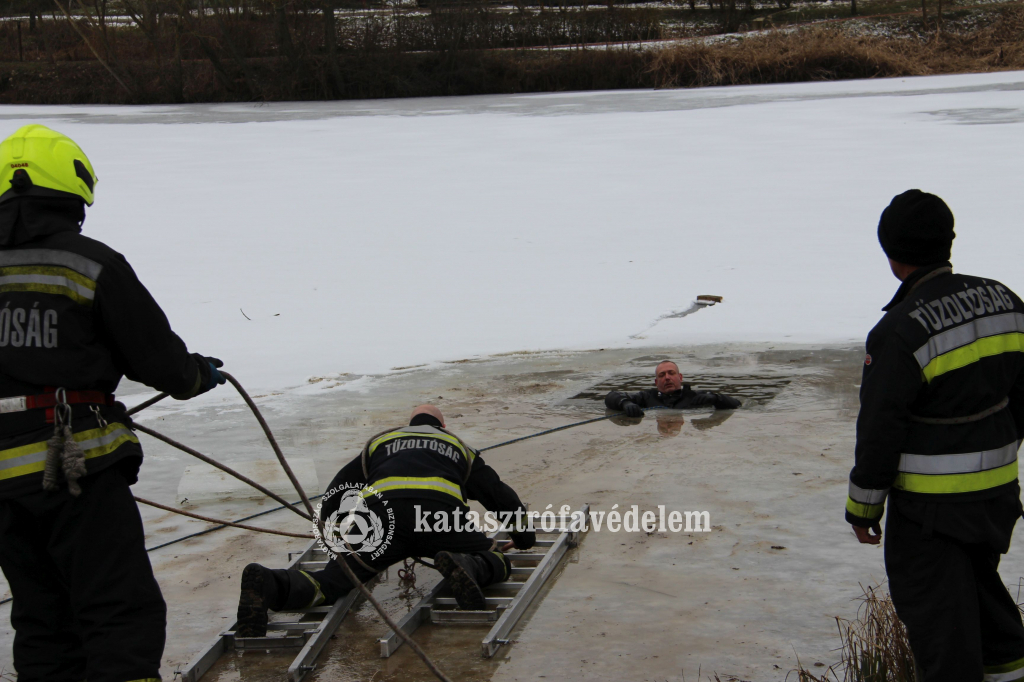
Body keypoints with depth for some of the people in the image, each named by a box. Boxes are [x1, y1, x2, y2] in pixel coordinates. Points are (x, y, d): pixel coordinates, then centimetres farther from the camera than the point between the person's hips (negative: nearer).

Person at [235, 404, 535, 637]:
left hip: (381, 513, 1)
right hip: (440, 509, -1)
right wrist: (523, 534, 60)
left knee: (333, 581, -4)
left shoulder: (380, 441, 40)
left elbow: (336, 493, 39)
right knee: (495, 563, 13)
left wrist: (330, 534, 56)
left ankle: (271, 585, -36)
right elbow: (498, 493, 43)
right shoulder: (458, 446, 39)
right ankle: (466, 567, -25)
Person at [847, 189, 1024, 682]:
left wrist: (863, 507, -6)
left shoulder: (898, 333, -22)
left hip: (931, 502, -8)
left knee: (933, 605, 3)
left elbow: (879, 430, -17)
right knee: (976, 572, 28)